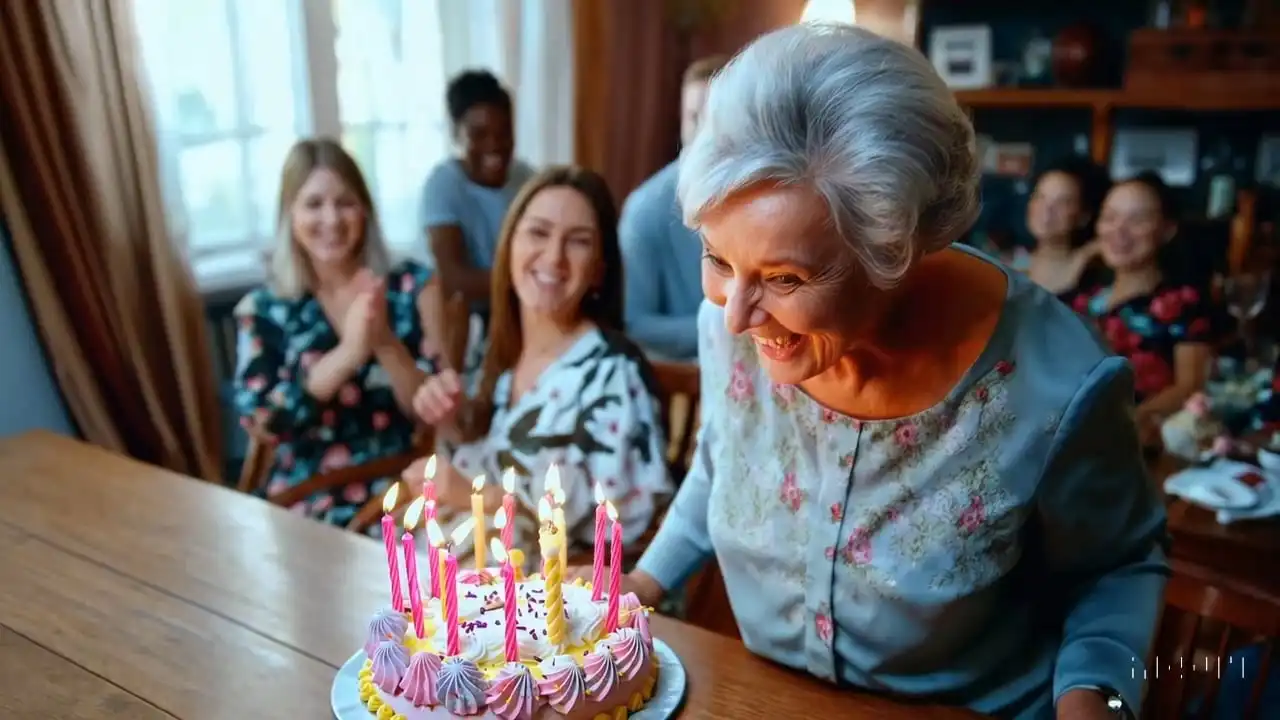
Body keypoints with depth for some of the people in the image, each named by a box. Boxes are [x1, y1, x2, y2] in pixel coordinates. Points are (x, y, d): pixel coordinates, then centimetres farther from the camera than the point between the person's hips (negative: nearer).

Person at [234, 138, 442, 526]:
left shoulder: (412, 287, 1)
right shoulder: (264, 309, 3)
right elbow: (260, 422, -9)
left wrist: (386, 342, -21)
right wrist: (346, 353, -22)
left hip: (402, 502, 0)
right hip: (308, 511, 1)